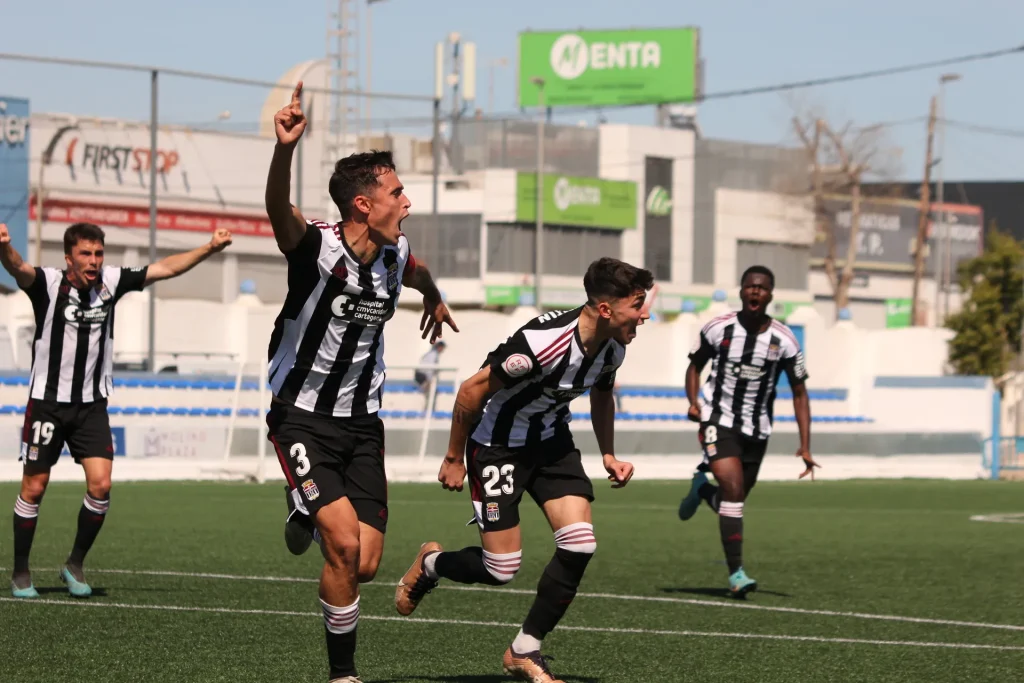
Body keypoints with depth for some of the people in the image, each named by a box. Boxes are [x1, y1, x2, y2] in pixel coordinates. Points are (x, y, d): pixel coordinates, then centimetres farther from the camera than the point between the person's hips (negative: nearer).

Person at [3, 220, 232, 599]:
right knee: (34, 488, 2)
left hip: (92, 405, 3)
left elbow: (165, 267, 2)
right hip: (48, 401, -3)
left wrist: (210, 248, -8)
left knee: (101, 484, -9)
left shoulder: (111, 282, -2)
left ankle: (75, 564, 10)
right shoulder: (48, 283, -14)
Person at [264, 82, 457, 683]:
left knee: (366, 564, -3)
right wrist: (285, 150, -58)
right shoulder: (317, 248, -17)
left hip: (362, 422, 5)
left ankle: (311, 516, 30)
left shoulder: (395, 255, 1)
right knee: (345, 544, -18)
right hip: (303, 417, -5)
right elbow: (279, 210, -40)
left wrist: (435, 298, 47)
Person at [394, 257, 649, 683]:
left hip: (551, 440, 7)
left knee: (580, 546, -11)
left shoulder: (613, 348, -9)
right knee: (501, 569, -8)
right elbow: (472, 391, -22)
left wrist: (608, 455, 6)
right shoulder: (544, 342, -33)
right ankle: (429, 565, 27)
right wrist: (454, 459, -12)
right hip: (497, 444, -7)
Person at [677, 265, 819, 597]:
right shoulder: (718, 329, -8)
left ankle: (702, 489, 47)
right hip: (718, 420, -3)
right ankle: (736, 573, -16)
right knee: (734, 489, -19)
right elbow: (695, 365, 10)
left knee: (735, 499, 11)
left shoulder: (784, 340, -7)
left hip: (756, 430, 3)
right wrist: (693, 402, -9)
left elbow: (799, 393, 0)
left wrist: (805, 446, -7)